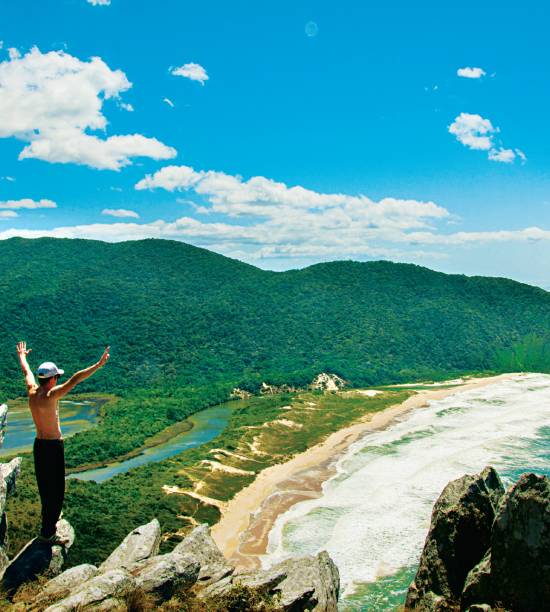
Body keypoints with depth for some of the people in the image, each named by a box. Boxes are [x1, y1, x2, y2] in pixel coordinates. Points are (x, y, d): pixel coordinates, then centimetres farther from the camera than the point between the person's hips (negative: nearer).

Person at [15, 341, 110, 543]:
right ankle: (48, 533, 5)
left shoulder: (32, 391, 0)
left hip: (39, 444, 9)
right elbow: (74, 380, -33)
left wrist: (22, 356, 39)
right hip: (53, 446, -9)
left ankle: (49, 522, 38)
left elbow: (27, 372, 20)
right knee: (55, 490, 0)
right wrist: (98, 365, -37)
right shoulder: (50, 396, -22)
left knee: (45, 486, 22)